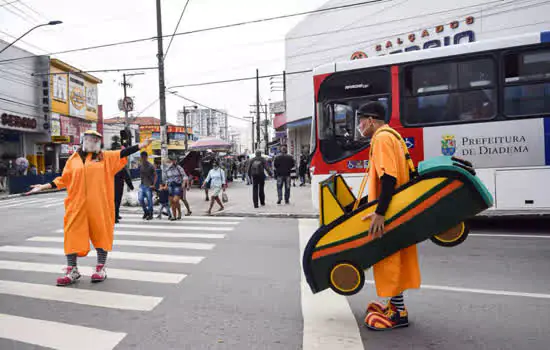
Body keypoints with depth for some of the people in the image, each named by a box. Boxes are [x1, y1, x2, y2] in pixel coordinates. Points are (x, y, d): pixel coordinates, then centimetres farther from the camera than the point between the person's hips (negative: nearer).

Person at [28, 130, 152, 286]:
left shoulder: (106, 156, 9)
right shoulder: (73, 159, 12)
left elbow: (123, 153, 0)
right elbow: (63, 179, 14)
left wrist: (141, 145, -9)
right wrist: (44, 186, 10)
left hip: (99, 204, -1)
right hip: (77, 204, 1)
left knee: (101, 233, 5)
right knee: (73, 235, 1)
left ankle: (101, 268, 18)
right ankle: (72, 271, 12)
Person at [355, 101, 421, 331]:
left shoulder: (382, 138, -13)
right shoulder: (392, 136, 18)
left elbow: (388, 177, -25)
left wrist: (379, 213, -27)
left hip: (388, 213, -10)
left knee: (389, 259, -3)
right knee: (393, 258, 16)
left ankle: (398, 314, 7)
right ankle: (396, 305, 28)